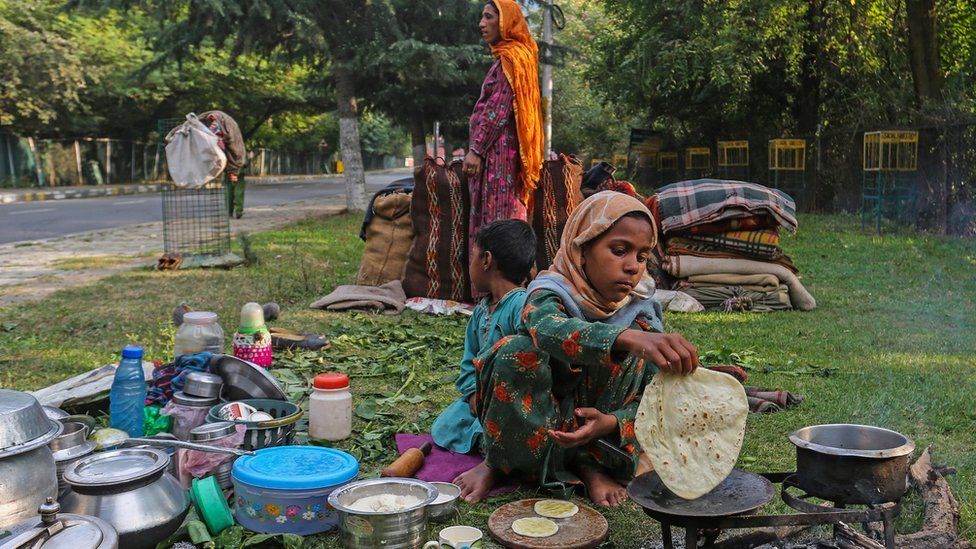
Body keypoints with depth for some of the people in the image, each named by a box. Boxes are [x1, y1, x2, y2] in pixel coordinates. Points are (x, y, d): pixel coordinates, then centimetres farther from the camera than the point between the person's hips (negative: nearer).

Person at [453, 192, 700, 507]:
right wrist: (628, 339, -64)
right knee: (518, 351, -30)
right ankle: (498, 461, -8)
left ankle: (593, 463, -11)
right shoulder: (549, 292, -19)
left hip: (601, 433, 3)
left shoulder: (642, 314, -7)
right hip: (533, 431, -2)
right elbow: (549, 329, -46)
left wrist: (612, 421, -32)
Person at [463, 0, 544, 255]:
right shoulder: (516, 54, 19)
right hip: (505, 150, 10)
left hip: (498, 149, -10)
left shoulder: (509, 57, -9)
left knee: (495, 215, -10)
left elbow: (499, 108, -17)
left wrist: (475, 149, -20)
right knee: (507, 213, 8)